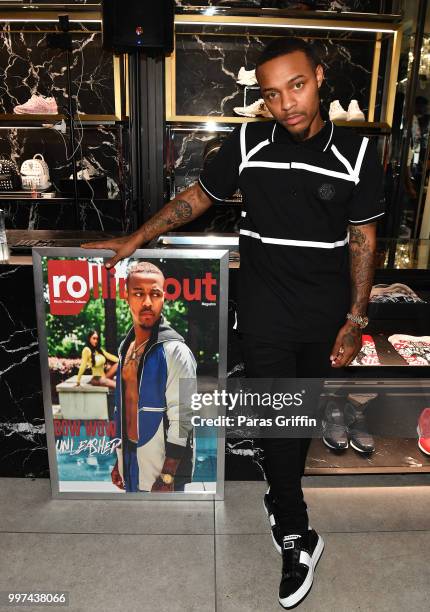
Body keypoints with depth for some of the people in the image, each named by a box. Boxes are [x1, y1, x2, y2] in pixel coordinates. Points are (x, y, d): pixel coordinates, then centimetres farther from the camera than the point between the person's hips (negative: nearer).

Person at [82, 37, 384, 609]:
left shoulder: (359, 153, -6)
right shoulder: (247, 144, -6)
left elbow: (362, 240, -1)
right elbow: (196, 197, 6)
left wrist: (355, 320, -2)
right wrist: (135, 239, 3)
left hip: (326, 316, 2)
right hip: (266, 311, -1)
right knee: (277, 421, 1)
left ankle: (281, 494, 45)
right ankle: (297, 537, 24)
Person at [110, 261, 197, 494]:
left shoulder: (175, 351, -17)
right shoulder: (126, 347, 4)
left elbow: (181, 421, -18)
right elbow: (123, 407, 11)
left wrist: (167, 478, -17)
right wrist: (119, 460, 13)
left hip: (162, 466, -6)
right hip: (129, 460, 6)